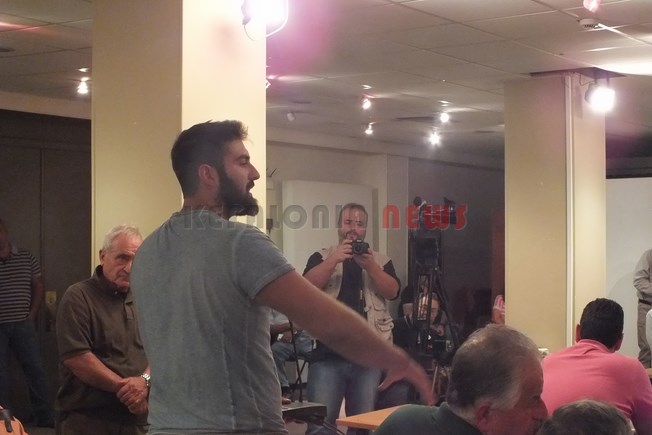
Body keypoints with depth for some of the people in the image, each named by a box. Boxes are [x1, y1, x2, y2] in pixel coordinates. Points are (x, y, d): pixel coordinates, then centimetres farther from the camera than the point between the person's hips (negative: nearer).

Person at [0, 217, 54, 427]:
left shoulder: (26, 257, 4)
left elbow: (38, 285, 9)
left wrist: (32, 314, 2)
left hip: (22, 325, 2)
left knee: (36, 370, 3)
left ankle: (46, 418, 9)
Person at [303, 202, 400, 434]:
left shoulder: (380, 261, 15)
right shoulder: (322, 257, 12)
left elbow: (392, 291, -1)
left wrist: (369, 265, -14)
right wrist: (335, 259, -16)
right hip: (328, 353, -1)